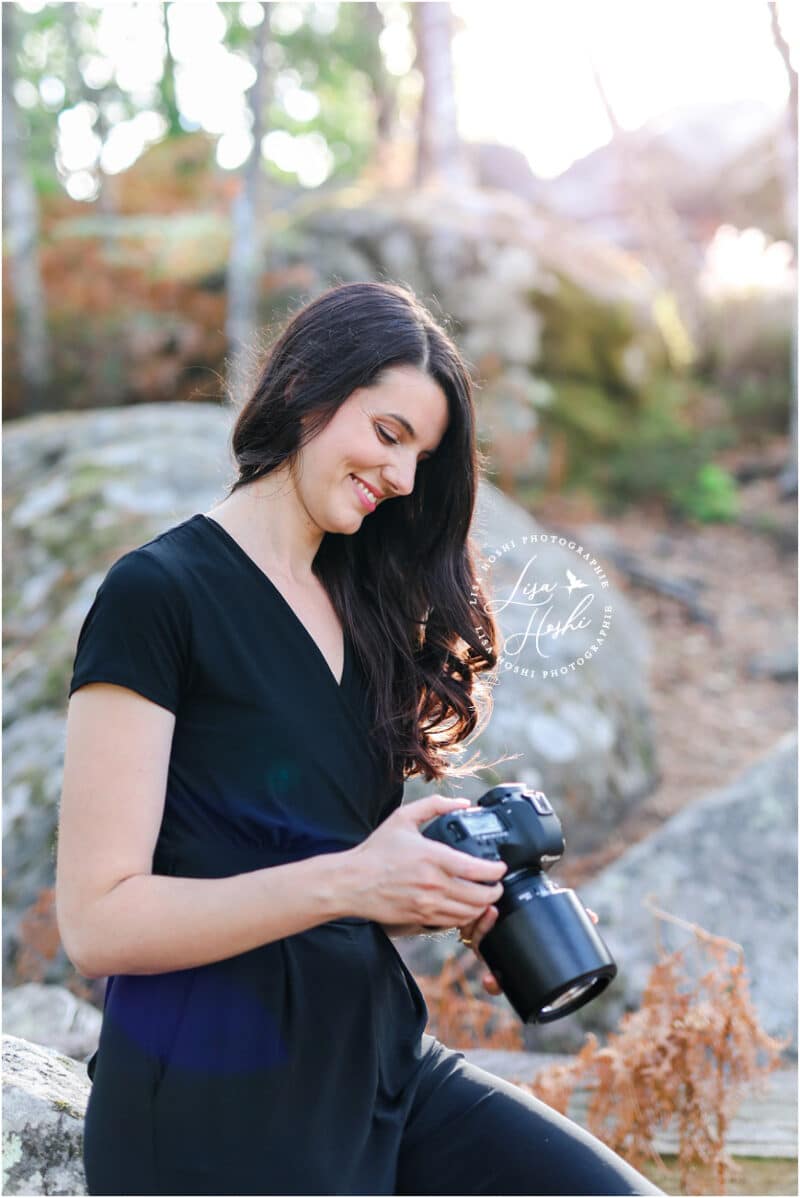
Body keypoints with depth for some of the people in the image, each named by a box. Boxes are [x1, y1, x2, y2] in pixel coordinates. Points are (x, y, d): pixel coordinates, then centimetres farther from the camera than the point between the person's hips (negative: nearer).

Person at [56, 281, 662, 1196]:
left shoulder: (366, 606, 12)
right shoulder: (158, 594, -9)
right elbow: (97, 921, -15)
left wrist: (448, 890, -4)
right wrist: (346, 881, -23)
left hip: (378, 1055, 6)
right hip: (214, 1106, -6)